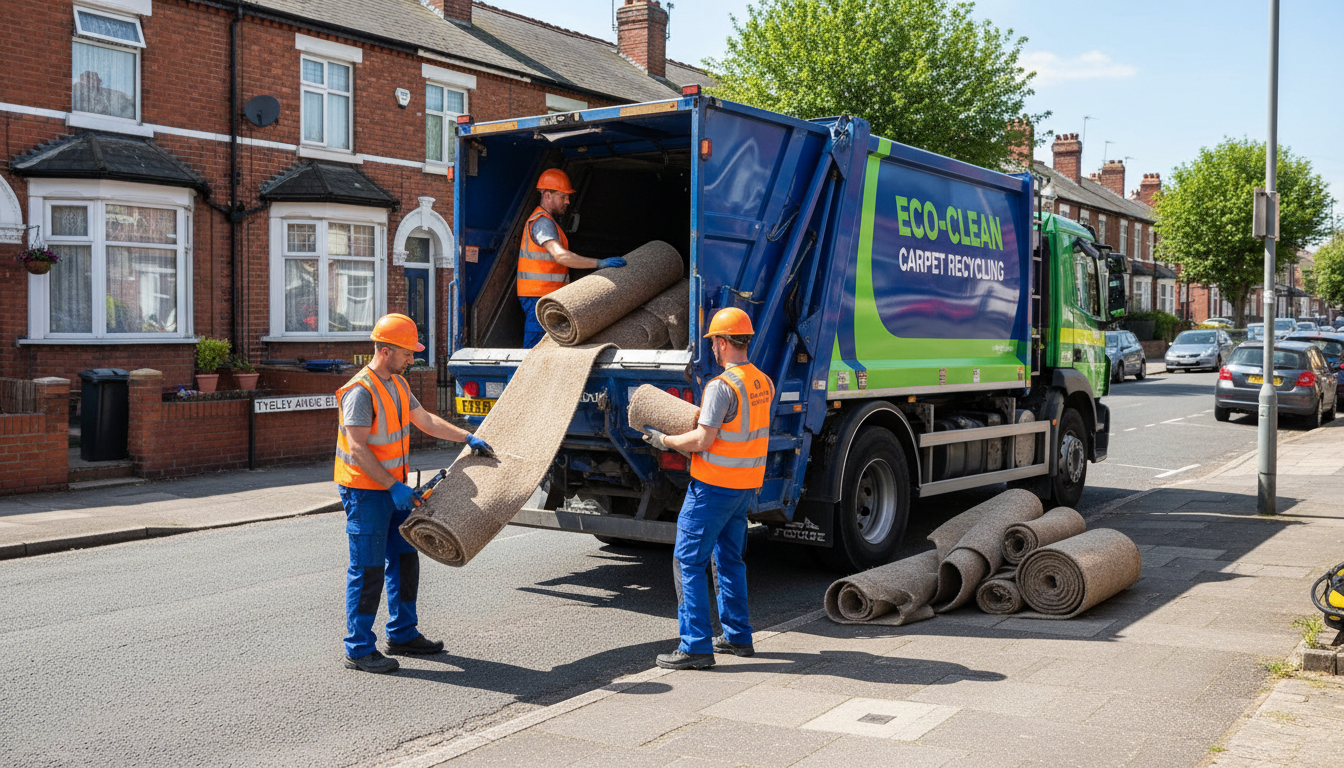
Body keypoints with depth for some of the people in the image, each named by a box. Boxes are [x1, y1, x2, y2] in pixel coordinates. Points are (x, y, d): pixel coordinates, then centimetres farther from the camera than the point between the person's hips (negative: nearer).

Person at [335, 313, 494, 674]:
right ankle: (359, 649, 4)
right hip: (365, 491, -9)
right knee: (368, 569, -5)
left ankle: (402, 634, 28)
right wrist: (393, 487, -25)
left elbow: (425, 420, 21)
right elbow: (357, 448, -24)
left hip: (394, 488, 9)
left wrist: (468, 438, 17)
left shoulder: (398, 384, 10)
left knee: (405, 560, 15)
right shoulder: (361, 391, -20)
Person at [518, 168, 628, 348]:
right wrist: (600, 263, -28)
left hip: (545, 295, 10)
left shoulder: (546, 221, 20)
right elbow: (560, 256, -28)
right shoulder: (542, 222, -14)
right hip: (539, 295, -10)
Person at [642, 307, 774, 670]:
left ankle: (696, 646, -3)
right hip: (748, 483, 9)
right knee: (730, 558, 19)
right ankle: (738, 636, 25)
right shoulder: (763, 383, 8)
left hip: (714, 486, -9)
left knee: (689, 561, -2)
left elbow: (702, 441, -22)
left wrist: (664, 440, -7)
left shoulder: (722, 386, -20)